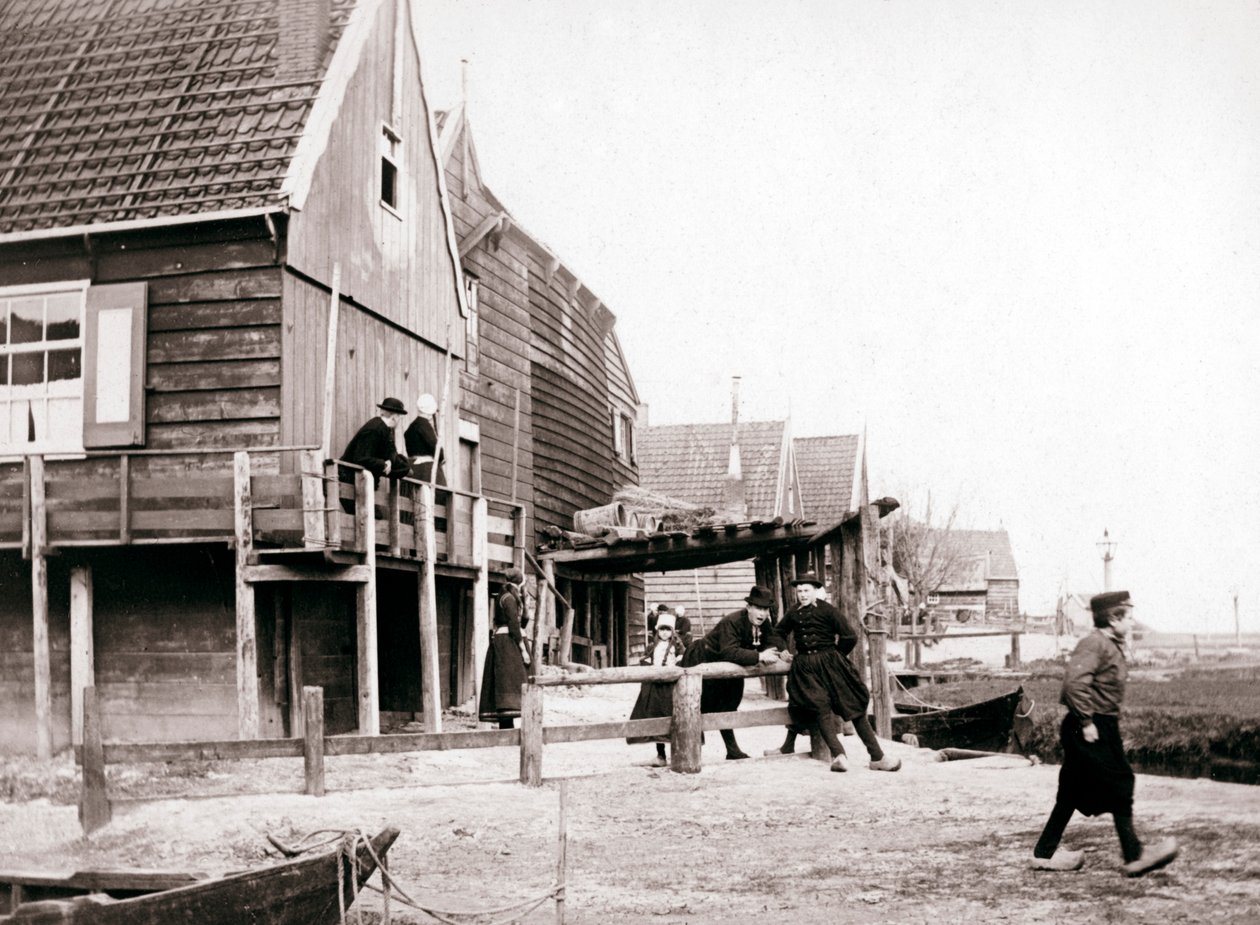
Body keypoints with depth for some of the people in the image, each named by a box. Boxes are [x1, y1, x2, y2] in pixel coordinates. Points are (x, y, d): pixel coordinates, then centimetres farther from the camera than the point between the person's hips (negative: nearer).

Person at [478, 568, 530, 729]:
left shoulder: (509, 597, 19)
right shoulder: (509, 598, -11)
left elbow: (524, 620, 17)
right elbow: (514, 626, -16)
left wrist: (522, 597, 15)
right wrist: (523, 650, -16)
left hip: (499, 640, 10)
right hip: (508, 641, -10)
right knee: (509, 679, -15)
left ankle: (505, 726, 7)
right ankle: (507, 723, -22)